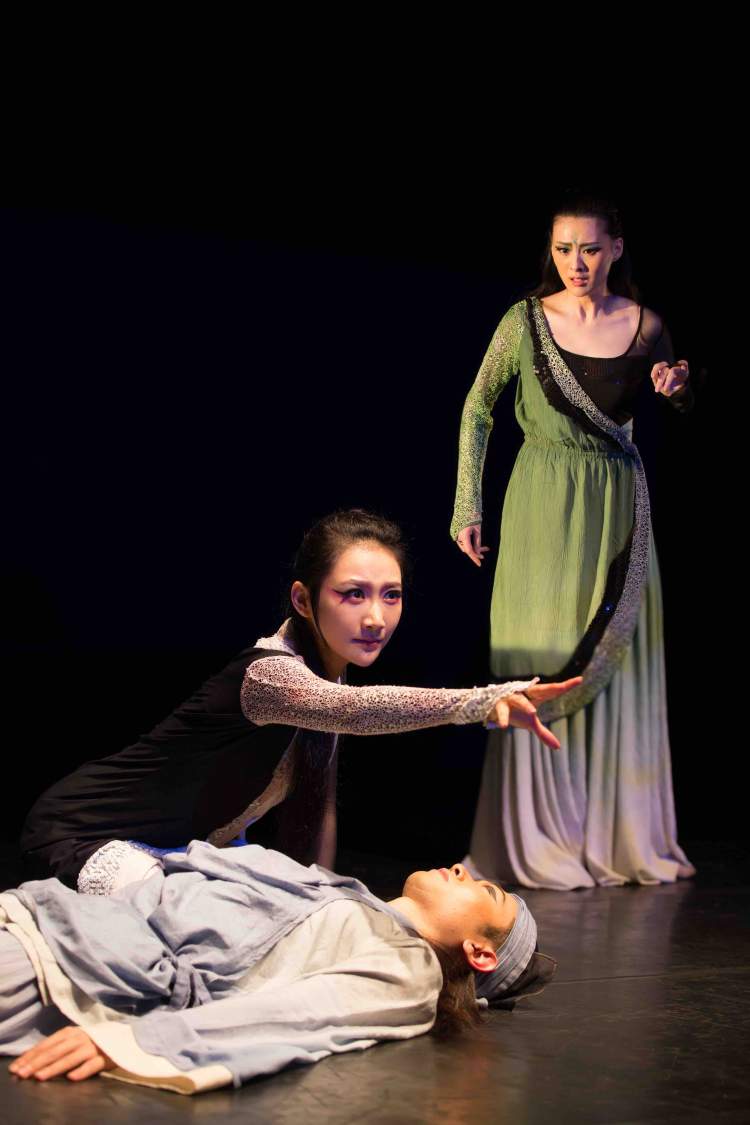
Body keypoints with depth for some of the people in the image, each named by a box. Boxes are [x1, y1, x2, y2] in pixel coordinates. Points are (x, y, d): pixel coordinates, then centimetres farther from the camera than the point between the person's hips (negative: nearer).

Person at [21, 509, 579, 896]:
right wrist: (486, 700, -65)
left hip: (190, 845, 9)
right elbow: (352, 709, -54)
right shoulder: (267, 673, -32)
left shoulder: (322, 671, -3)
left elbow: (318, 801, 4)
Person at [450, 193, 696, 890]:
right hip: (543, 506, -2)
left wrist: (679, 387, -8)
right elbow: (477, 408, 5)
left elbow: (683, 410, 16)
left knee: (621, 669, 5)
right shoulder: (524, 320, -3)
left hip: (620, 509, 2)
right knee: (544, 667, -3)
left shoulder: (645, 325, 2)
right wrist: (467, 506, 1)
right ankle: (537, 840, 6)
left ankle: (621, 838, 16)